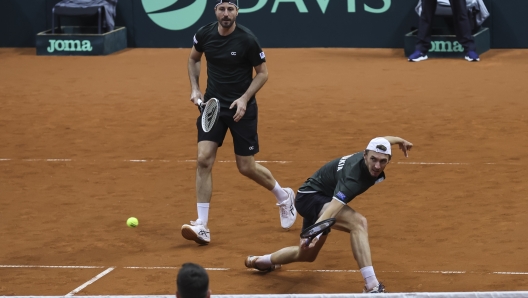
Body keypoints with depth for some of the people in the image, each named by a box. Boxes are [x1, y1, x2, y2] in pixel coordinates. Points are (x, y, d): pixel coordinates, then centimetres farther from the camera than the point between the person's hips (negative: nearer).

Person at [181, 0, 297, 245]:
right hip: (212, 105, 3)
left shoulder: (247, 40, -16)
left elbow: (262, 73, -5)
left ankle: (284, 197, 34)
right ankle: (202, 226, -10)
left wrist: (244, 98, -18)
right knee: (203, 159, -12)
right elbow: (193, 59, 17)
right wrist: (195, 89, 4)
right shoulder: (204, 35, -5)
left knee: (246, 167, 3)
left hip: (241, 108, -3)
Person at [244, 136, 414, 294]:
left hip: (321, 197, 10)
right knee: (358, 222, -35)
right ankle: (372, 287, -37)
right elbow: (331, 209, -52)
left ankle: (261, 262, 55)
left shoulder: (373, 152, -13)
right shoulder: (353, 176, -38)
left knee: (307, 254, 28)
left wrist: (398, 140, 33)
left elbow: (381, 142, 14)